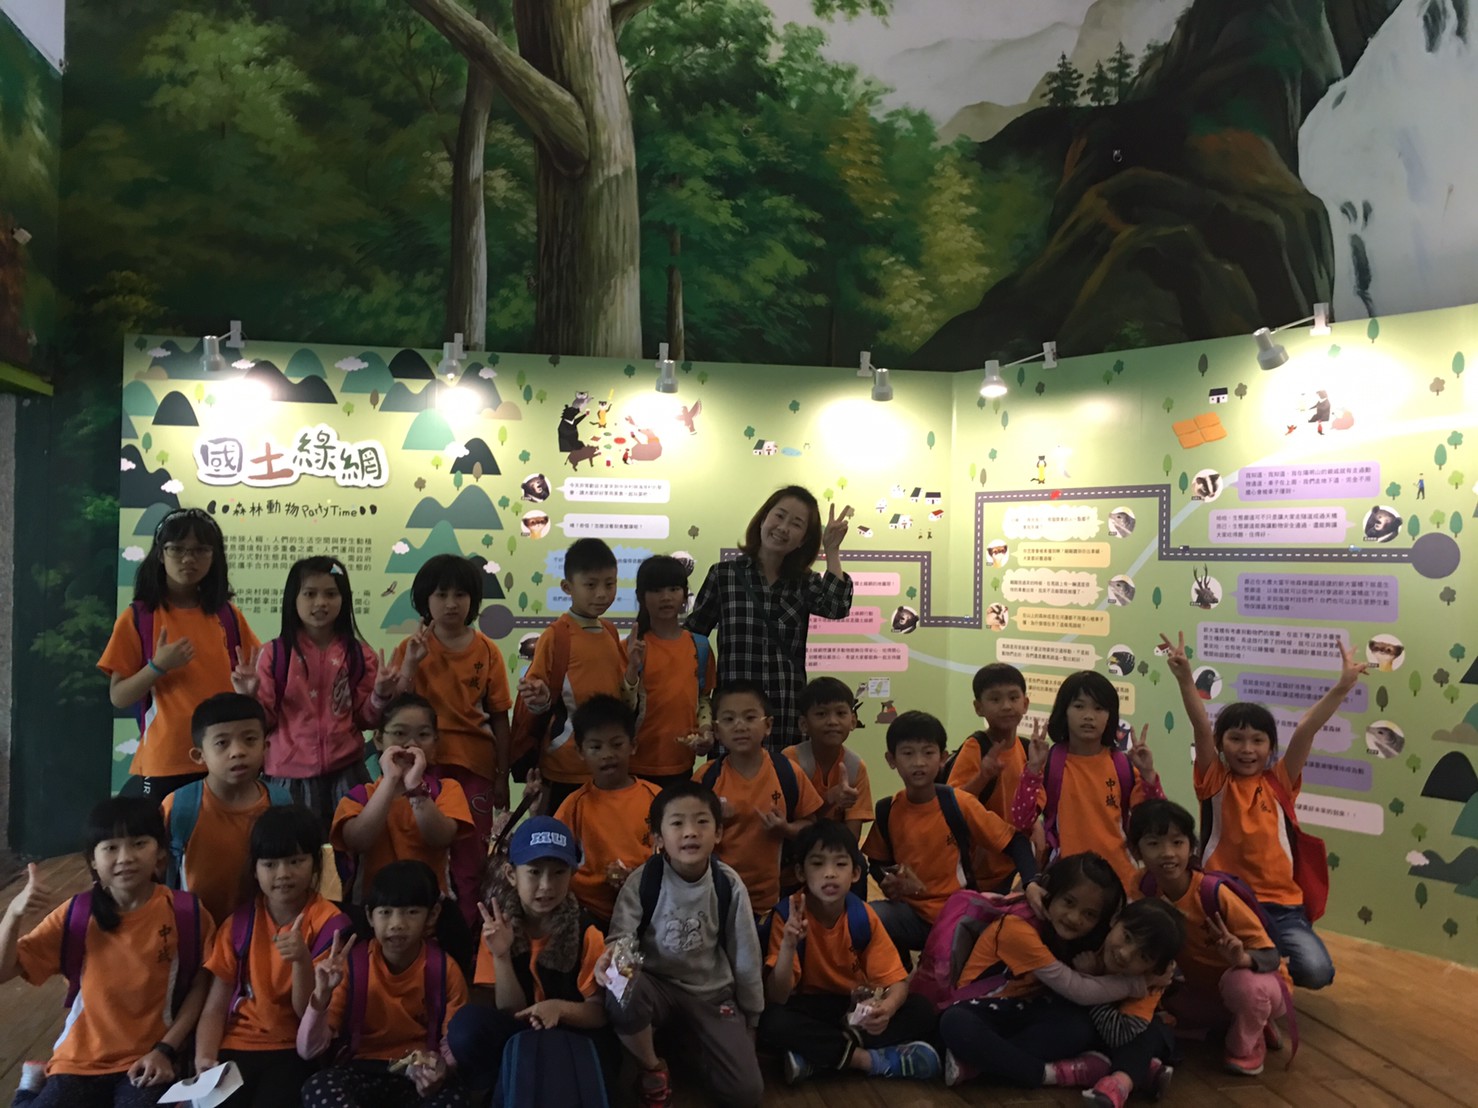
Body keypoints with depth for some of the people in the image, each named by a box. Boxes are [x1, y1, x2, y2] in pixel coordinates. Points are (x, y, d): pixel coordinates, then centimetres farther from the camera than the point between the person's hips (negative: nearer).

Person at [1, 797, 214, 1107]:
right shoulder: (76, 914, -4)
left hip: (147, 1063, -2)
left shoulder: (187, 913, -10)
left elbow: (199, 987, -1)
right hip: (81, 1061, 2)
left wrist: (166, 1050, -9)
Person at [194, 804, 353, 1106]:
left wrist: (302, 960, -25)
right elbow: (215, 1008, 1)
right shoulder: (237, 923, 4)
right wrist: (205, 1058, -17)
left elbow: (309, 1013, -8)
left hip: (295, 1050, -2)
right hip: (236, 1046, 3)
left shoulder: (330, 923, -7)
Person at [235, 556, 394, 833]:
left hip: (346, 773, 1)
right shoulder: (275, 653, -2)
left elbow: (365, 719, 6)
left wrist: (381, 696, -12)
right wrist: (249, 696, -18)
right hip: (290, 776, -1)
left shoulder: (358, 654, 2)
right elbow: (263, 721, 0)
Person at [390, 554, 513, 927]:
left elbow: (499, 718, 2)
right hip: (425, 762, 0)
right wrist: (411, 663, -17)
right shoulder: (411, 648, 1)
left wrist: (502, 777, 1)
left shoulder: (487, 651, 0)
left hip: (475, 766, 0)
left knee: (471, 857, 6)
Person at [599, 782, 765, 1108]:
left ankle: (698, 1040, 18)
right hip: (658, 984, -1)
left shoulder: (728, 884, -11)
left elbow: (746, 954, -1)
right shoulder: (643, 880, -15)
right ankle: (653, 1069, -5)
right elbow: (622, 935, -22)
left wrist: (751, 1019, 8)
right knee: (621, 995, -37)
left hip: (713, 992, 1)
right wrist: (613, 954, -48)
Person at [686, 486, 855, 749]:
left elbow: (836, 607, -11)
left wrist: (831, 551, -8)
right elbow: (691, 637, 4)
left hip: (789, 719, 2)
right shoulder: (723, 574, 3)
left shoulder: (806, 582, 9)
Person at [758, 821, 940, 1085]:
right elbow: (775, 999, -25)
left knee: (922, 1012, -20)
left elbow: (897, 981, -12)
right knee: (771, 1022, -36)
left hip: (855, 1006, 3)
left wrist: (887, 1008, -37)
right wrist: (788, 946, -44)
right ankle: (874, 1059, -24)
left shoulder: (863, 916, -13)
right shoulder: (787, 914, -21)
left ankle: (816, 1055, -22)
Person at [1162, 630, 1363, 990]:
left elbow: (1306, 730, -6)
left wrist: (1342, 687, -18)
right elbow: (1201, 728, -13)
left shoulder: (1279, 783, 6)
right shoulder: (1214, 781, 2)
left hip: (1281, 903, 2)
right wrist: (1185, 678, -27)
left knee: (1315, 971, -21)